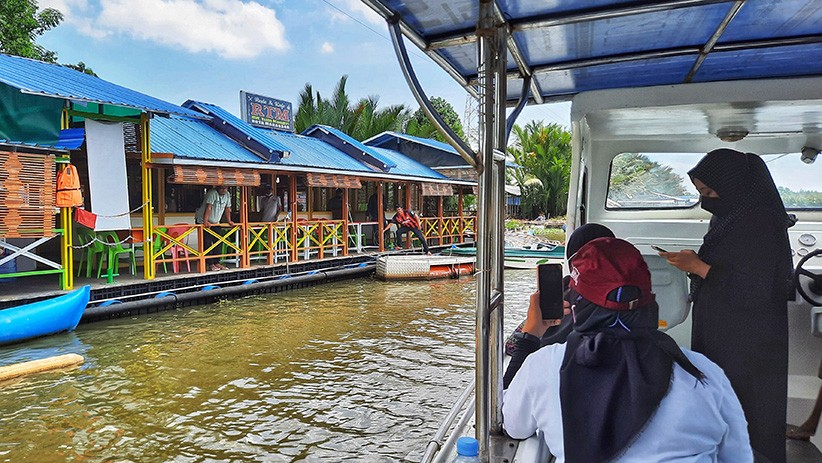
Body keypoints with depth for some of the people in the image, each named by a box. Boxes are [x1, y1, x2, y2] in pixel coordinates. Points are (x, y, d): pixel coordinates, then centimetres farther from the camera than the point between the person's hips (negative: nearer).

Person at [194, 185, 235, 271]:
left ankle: (216, 262, 9)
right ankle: (210, 264, -4)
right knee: (207, 243, -8)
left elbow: (227, 208, 7)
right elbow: (208, 207, -27)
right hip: (202, 221, -7)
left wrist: (229, 221, 2)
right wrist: (205, 221, -33)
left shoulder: (227, 195, 2)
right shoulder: (212, 193, -20)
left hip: (215, 222, 7)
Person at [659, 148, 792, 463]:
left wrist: (699, 267, -18)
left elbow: (754, 292, -20)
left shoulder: (761, 225, -17)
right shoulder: (727, 218, 8)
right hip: (718, 333, 8)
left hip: (748, 346, -8)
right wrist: (695, 263, 4)